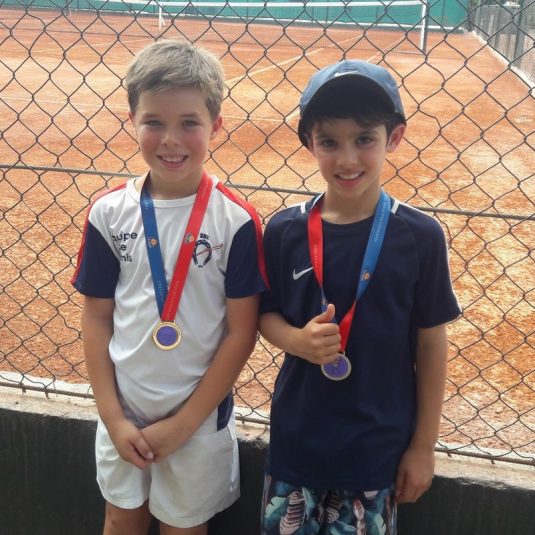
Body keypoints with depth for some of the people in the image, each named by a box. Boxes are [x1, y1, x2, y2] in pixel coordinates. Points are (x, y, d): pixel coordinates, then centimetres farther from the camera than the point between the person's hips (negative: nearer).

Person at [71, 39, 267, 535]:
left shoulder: (235, 221, -15)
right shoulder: (109, 212, -6)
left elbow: (242, 331, -12)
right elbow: (96, 316, -1)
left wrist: (184, 422, -11)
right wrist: (113, 416, -5)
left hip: (199, 418, -2)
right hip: (123, 412, 3)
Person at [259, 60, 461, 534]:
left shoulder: (420, 237, -12)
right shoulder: (285, 230, -8)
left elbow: (432, 344, -5)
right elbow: (266, 313, 3)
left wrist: (424, 445, -1)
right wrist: (299, 340, -20)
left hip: (378, 446, -1)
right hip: (296, 439, 2)